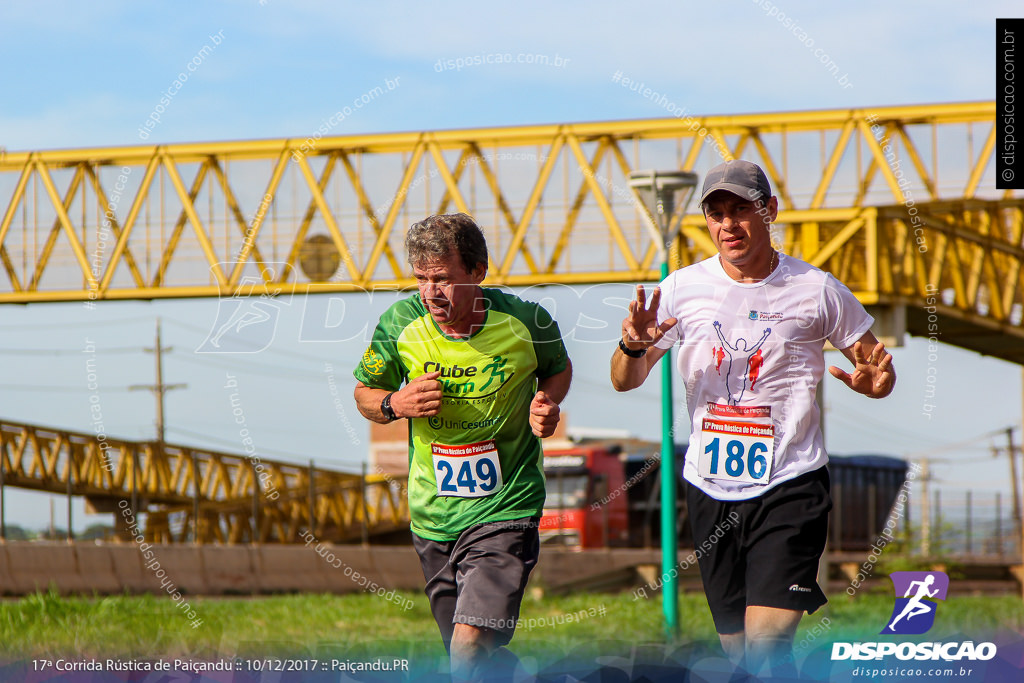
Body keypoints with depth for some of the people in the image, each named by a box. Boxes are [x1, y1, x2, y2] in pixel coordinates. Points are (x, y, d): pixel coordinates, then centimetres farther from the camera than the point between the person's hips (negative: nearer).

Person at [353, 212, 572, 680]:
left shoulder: (526, 322, -12)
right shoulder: (400, 323, -8)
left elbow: (558, 368, 11)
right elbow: (365, 393, 8)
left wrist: (547, 404, -11)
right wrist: (395, 404, -15)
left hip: (505, 507, -3)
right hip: (433, 515, 4)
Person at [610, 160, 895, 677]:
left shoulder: (816, 290, -2)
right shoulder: (683, 288, 4)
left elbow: (877, 371, 7)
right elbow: (624, 382, 7)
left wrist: (874, 380, -18)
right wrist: (633, 346, -16)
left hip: (789, 484, -3)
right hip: (710, 488, 4)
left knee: (766, 648, -18)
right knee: (737, 651, 9)